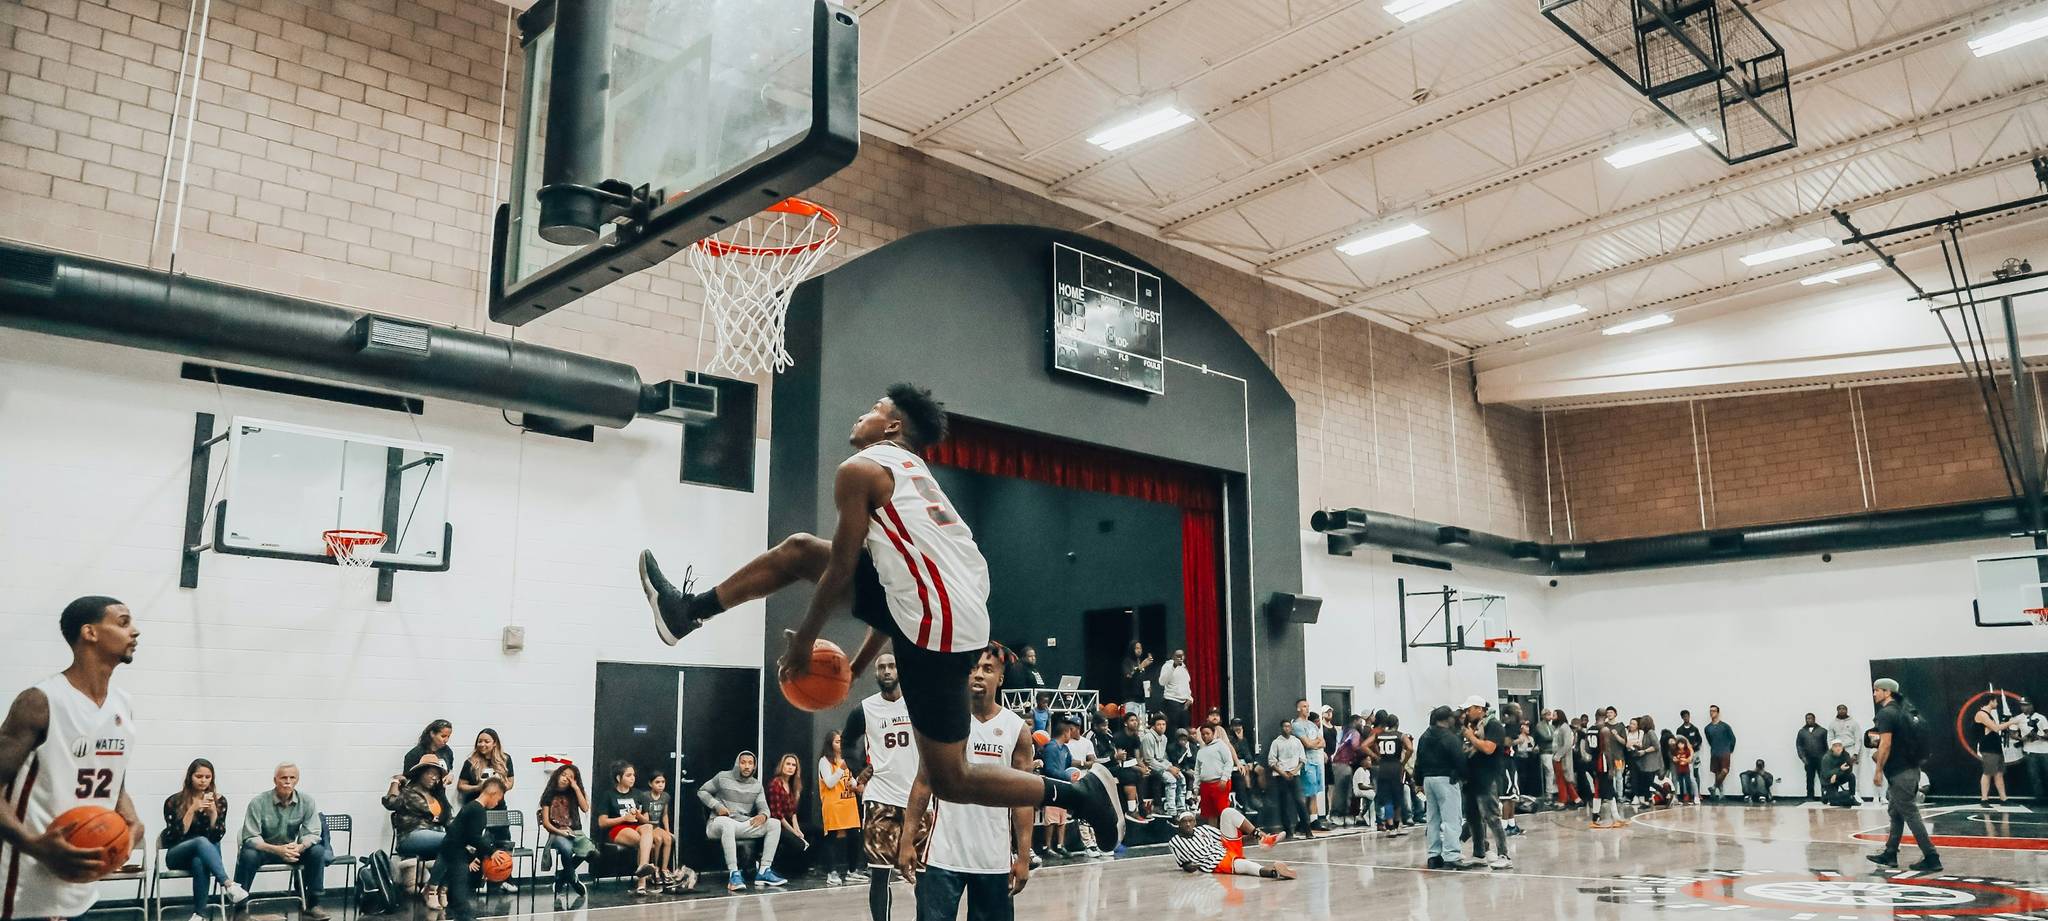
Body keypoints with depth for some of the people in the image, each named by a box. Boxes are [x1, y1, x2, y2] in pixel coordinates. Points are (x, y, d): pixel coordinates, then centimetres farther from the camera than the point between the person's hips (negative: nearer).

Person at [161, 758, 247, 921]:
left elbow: (217, 836, -6)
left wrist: (213, 812, -20)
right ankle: (229, 884, -48)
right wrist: (192, 810, -22)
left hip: (206, 852, 1)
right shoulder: (173, 801, -4)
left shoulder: (219, 801, 1)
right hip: (178, 856, -1)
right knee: (201, 841, -36)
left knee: (200, 862, -38)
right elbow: (177, 835, -12)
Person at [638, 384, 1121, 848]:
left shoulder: (860, 469, -5)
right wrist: (858, 664, 31)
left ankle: (1079, 794, 7)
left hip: (937, 629, -9)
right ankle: (689, 610, 25)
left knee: (951, 781, 1)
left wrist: (803, 641, 9)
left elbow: (841, 571, -5)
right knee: (798, 551, 14)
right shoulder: (912, 473, 22)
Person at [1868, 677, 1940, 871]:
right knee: (1895, 812, 15)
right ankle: (1890, 855, 20)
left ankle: (1931, 858, -4)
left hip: (1899, 773, -10)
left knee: (1911, 815, -5)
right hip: (1911, 768, 10)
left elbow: (1886, 744, -19)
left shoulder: (1886, 713, -14)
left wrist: (1879, 769, -12)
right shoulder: (1903, 710, 14)